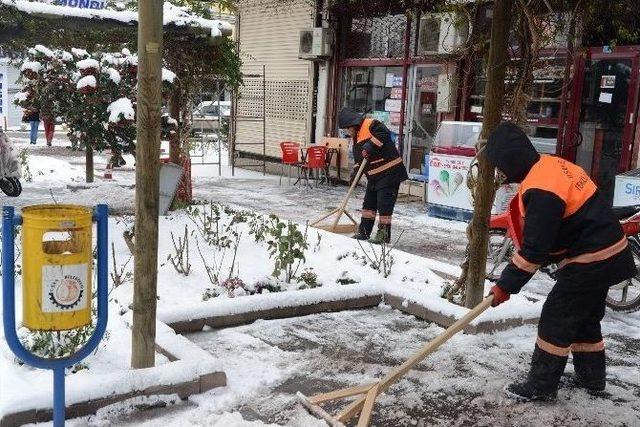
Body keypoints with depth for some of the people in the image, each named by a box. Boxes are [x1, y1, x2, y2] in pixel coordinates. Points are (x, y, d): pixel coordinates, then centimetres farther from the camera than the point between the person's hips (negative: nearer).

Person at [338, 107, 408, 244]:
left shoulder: (370, 125, -13)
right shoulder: (357, 137, 17)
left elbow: (384, 133, -29)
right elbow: (359, 158, 18)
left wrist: (371, 144, -30)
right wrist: (356, 171, 5)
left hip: (389, 172, -10)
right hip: (374, 176, 10)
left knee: (384, 204, -6)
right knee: (369, 203, 15)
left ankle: (384, 234, 3)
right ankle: (363, 232, 24)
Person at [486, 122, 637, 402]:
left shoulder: (541, 189, -26)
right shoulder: (550, 164, 5)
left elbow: (534, 249, -24)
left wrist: (506, 285, -17)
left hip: (590, 260, -10)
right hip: (607, 253, 10)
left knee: (556, 319, -1)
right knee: (585, 318, 21)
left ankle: (541, 386, 8)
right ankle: (592, 378, 35)